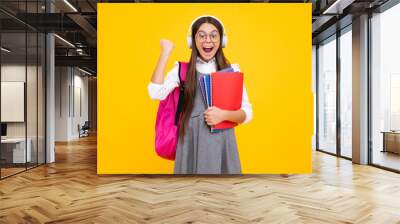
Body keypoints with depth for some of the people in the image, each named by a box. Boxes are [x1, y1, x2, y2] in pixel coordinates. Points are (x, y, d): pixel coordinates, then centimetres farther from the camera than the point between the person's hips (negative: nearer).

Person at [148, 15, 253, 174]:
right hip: (191, 143, 0)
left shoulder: (232, 71, 5)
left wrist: (224, 115, -17)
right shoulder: (182, 70, 4)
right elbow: (156, 94, -14)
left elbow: (247, 113, 4)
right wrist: (166, 52, -7)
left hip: (222, 143, 1)